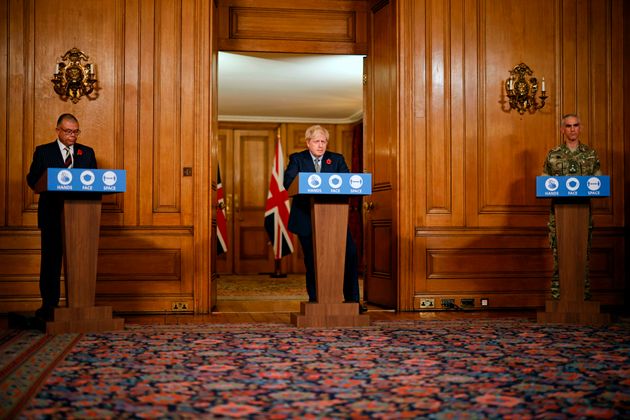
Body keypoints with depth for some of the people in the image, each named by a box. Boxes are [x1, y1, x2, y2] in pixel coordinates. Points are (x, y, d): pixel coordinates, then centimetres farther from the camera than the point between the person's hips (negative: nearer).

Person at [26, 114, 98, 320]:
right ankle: (49, 305, 7)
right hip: (52, 215, -2)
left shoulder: (87, 153, 12)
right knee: (51, 261, 1)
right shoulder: (43, 152, 7)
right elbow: (32, 179, 0)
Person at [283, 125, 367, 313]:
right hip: (306, 218, -2)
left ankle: (352, 298, -2)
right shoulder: (297, 159, 5)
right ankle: (314, 300, 16)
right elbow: (287, 182, -11)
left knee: (350, 253, -9)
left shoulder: (337, 159, 11)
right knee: (312, 260, 4)